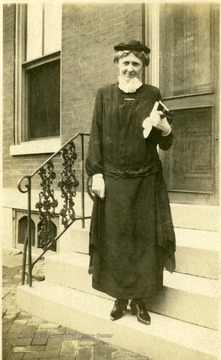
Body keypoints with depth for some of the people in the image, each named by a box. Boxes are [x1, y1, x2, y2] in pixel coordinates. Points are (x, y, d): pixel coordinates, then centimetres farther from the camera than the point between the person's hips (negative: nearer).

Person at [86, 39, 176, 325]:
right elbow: (96, 136, 3)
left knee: (144, 239, 5)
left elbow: (166, 144, 3)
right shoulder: (105, 94, 6)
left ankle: (140, 298, 20)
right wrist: (96, 173, -6)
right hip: (112, 179, 0)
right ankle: (120, 297, 21)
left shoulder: (153, 95, 4)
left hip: (146, 181, 0)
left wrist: (164, 128, -20)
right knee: (115, 238, 5)